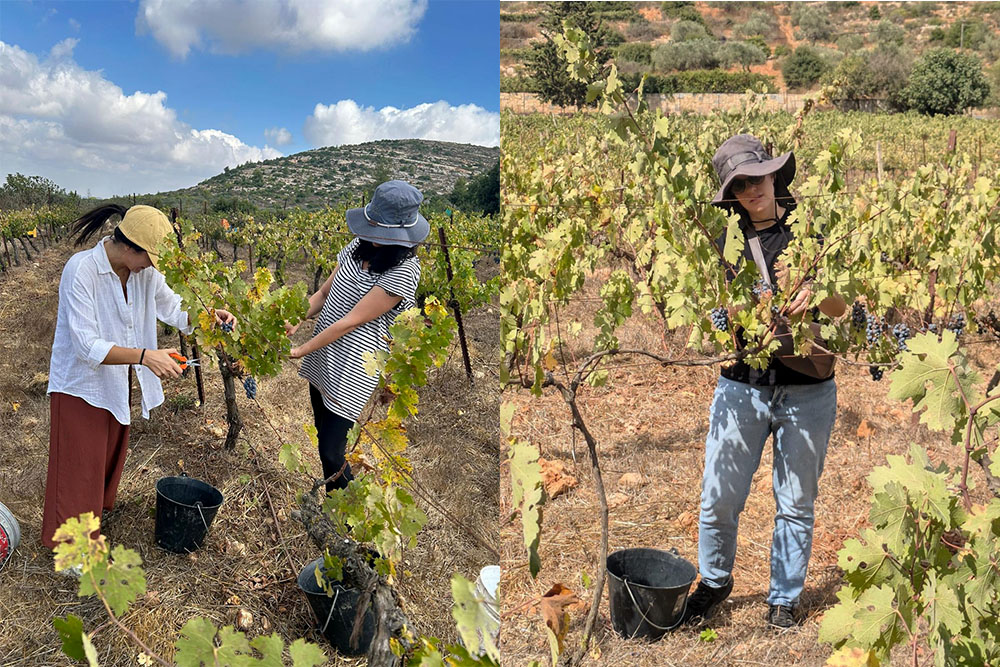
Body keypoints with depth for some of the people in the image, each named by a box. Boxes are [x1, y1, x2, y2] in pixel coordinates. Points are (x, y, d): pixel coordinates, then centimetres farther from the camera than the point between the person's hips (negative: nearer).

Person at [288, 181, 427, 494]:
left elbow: (351, 321, -18)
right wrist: (295, 321, -7)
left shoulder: (403, 272, -21)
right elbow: (324, 292, 10)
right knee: (322, 432, 18)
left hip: (352, 370, -7)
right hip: (323, 356, 7)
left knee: (331, 454, -6)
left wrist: (300, 351, -12)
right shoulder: (360, 245, 3)